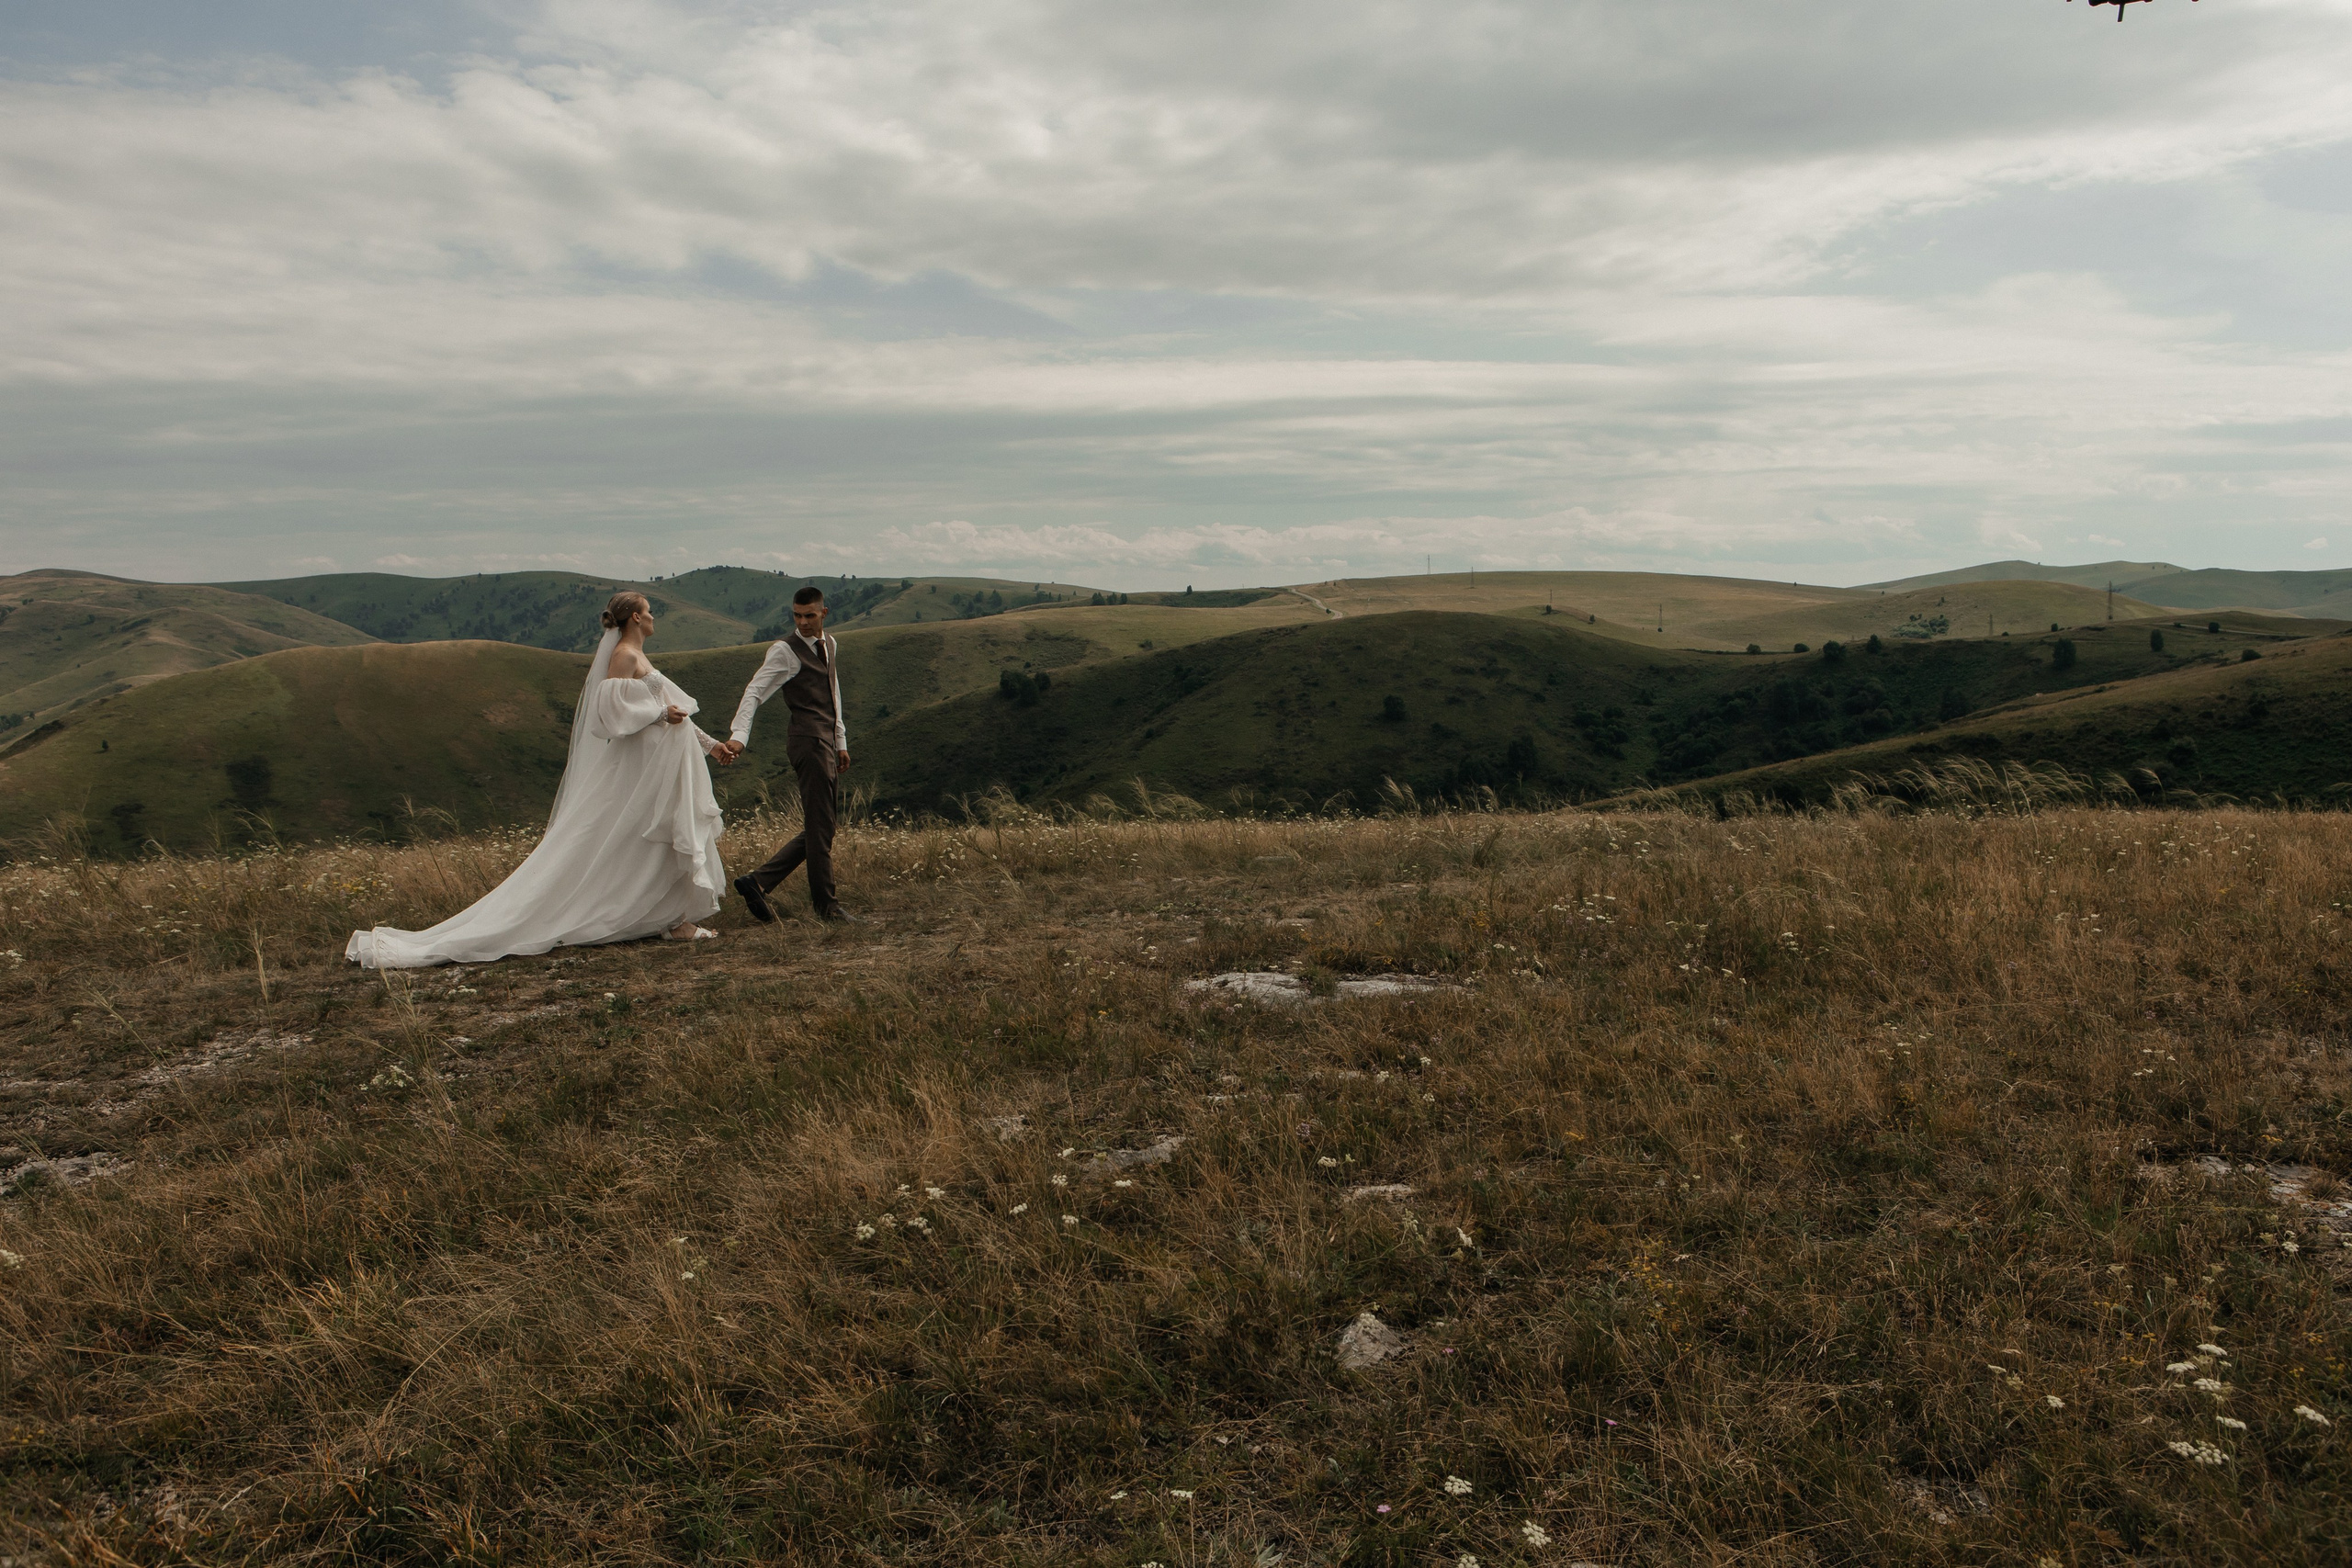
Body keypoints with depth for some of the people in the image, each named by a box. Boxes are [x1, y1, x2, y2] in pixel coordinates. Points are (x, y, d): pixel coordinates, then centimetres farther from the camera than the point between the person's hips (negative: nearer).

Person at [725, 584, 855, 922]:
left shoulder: (830, 644, 17)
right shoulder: (785, 651, -7)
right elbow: (754, 692, -15)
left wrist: (841, 742, 24)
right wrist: (739, 735, -29)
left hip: (827, 742, 9)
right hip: (808, 740, -9)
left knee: (819, 827, 10)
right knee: (819, 827, -5)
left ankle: (758, 882, 11)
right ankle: (826, 904, 5)